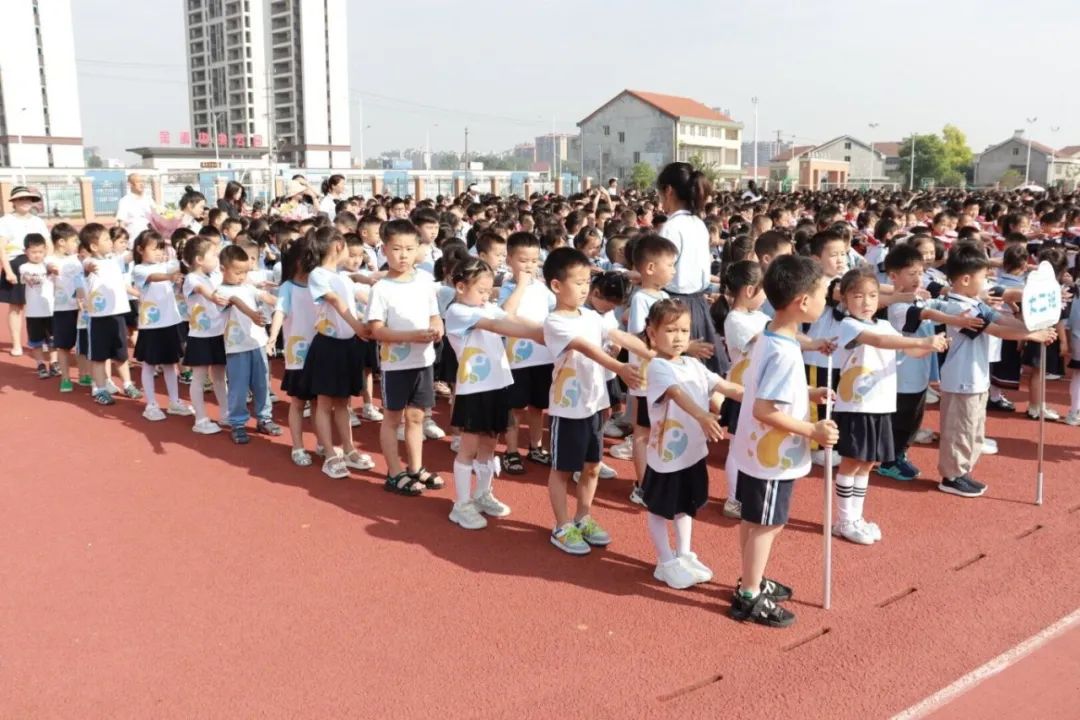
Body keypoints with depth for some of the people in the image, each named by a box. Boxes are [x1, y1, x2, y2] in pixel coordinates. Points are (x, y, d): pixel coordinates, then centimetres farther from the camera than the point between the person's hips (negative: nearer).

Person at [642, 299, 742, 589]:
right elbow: (677, 393, -36)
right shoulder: (657, 367, -19)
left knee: (687, 507, 22)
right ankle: (666, 563, 24)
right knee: (660, 510, 10)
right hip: (666, 454, -8)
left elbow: (723, 386, 2)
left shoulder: (694, 364, 5)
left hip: (694, 452, 8)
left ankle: (684, 555, 38)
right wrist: (701, 415, -53)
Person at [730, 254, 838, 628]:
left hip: (757, 450, 9)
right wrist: (813, 430, -23)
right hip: (772, 456, -9)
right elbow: (763, 410, -31)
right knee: (767, 524, 4)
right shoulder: (785, 352, -27)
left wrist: (807, 393, 9)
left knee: (753, 520, 21)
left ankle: (753, 582, 37)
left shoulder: (767, 338, 3)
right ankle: (749, 598, 17)